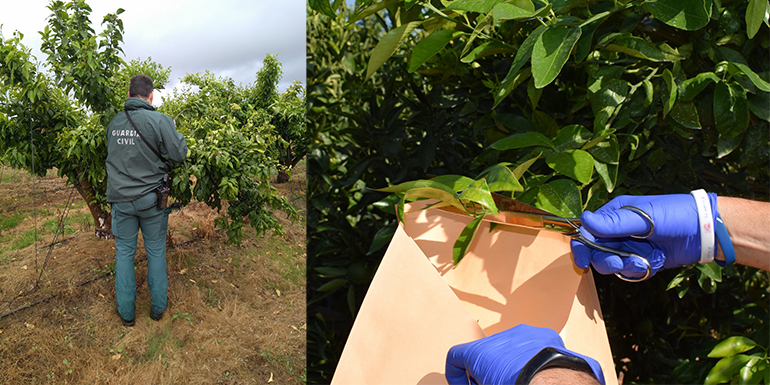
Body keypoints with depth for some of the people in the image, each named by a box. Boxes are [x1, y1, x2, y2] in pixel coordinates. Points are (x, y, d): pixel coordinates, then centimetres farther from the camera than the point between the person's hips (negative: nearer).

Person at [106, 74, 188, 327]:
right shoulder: (159, 120, -13)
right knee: (156, 250, 12)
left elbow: (111, 153, 17)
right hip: (151, 197, -3)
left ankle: (126, 313, 21)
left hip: (120, 197, 3)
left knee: (124, 251, 13)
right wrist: (175, 132, 4)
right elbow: (179, 154, -12)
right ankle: (158, 307, 24)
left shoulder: (114, 122, 3)